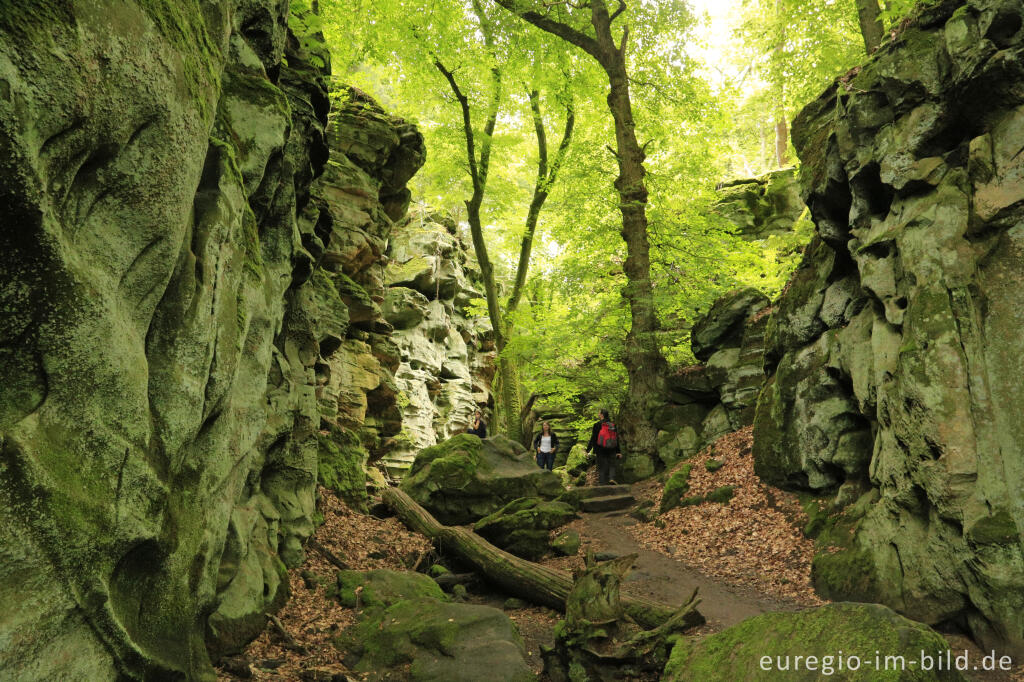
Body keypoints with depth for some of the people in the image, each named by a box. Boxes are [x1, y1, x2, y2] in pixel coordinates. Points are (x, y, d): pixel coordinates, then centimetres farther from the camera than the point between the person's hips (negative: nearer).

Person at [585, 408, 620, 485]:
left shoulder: (597, 425, -7)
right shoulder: (613, 425, 5)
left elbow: (593, 438, -8)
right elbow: (617, 439, 8)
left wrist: (588, 450, -2)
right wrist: (618, 452, 13)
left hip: (601, 450, -2)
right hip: (612, 450, 3)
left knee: (602, 468, 6)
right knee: (611, 465, 14)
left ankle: (602, 484, 5)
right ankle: (612, 478, -11)